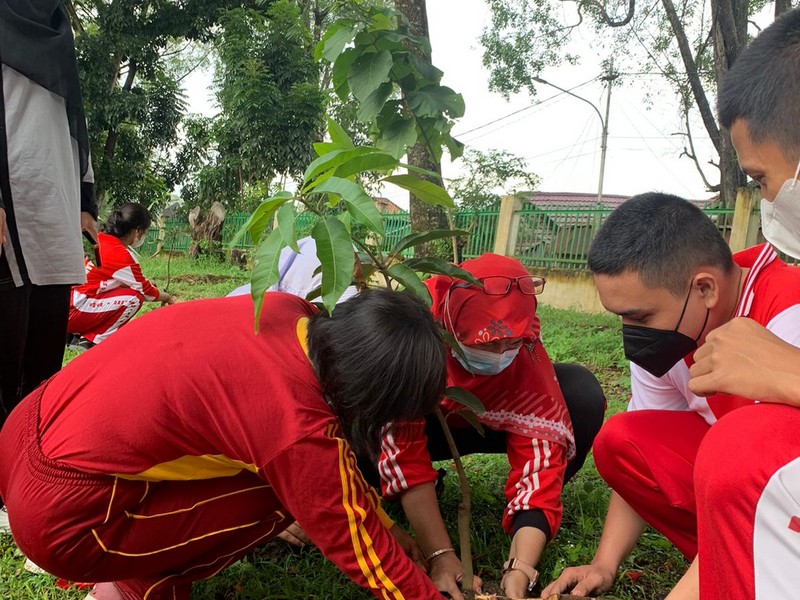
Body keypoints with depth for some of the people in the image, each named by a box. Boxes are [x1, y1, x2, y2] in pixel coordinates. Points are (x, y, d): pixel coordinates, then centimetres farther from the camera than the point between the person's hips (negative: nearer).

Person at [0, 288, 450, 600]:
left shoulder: (287, 312, -5)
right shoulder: (298, 430, -27)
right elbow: (359, 547, -11)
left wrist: (386, 526, 17)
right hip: (61, 518, -8)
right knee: (280, 497, -6)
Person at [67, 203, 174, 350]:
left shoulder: (98, 239, 11)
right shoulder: (121, 255, -13)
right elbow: (146, 291, 1)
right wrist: (166, 297, 20)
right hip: (73, 311, -9)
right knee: (133, 298, -10)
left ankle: (75, 334, 12)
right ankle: (90, 341, -5)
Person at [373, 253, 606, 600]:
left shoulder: (526, 353, -31)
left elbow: (541, 448, -32)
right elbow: (402, 448, -37)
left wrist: (520, 569, -42)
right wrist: (440, 556, -41)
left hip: (486, 419, 2)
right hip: (414, 419, -1)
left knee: (582, 395, -27)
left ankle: (538, 515, -3)